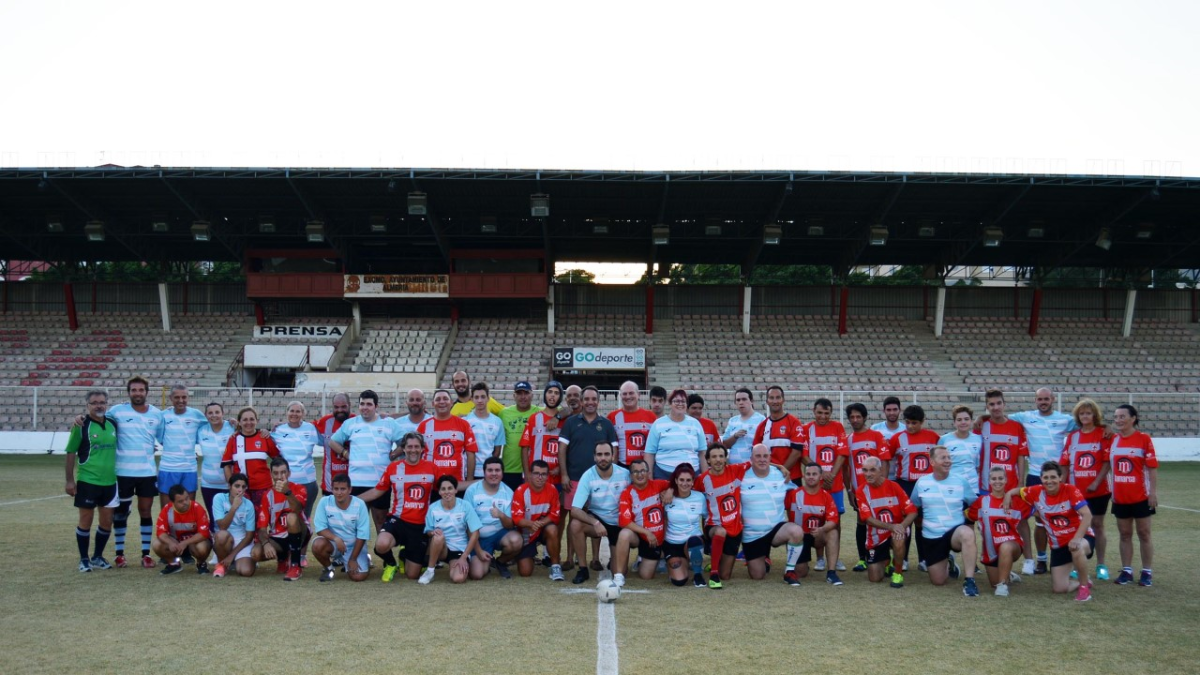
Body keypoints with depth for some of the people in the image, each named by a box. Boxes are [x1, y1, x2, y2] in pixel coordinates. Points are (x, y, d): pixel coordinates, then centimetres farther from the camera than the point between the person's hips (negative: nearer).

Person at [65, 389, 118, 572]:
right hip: (87, 481, -4)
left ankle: (98, 557, 25)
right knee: (86, 520, 4)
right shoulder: (81, 426, -7)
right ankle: (84, 559, 18)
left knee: (107, 521, 9)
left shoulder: (113, 424, 6)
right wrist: (70, 480, -9)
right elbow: (71, 453, -6)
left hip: (110, 482, 4)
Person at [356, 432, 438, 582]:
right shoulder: (393, 467, -1)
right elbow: (377, 491, 8)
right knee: (381, 545, -35)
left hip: (420, 525, 1)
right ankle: (391, 563, 4)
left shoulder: (431, 468, -1)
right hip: (398, 520, 0)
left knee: (413, 575, 4)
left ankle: (405, 556, 42)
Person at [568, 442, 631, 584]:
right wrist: (595, 523, -40)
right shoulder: (588, 476, -20)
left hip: (619, 524, 1)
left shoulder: (625, 474, -16)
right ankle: (583, 569, -14)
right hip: (597, 519, 0)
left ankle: (613, 558, 33)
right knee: (575, 525, -33)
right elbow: (575, 510, -26)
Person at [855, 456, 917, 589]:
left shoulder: (893, 486, -11)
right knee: (874, 579, -1)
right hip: (876, 537, 2)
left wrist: (902, 526, -32)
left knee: (898, 539, -38)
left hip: (896, 531, -1)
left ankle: (898, 572, -11)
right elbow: (868, 519, -17)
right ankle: (886, 562, 35)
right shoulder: (861, 491, -10)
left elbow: (912, 512, -12)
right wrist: (891, 526, -31)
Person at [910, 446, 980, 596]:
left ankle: (969, 580, -30)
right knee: (938, 581, 6)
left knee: (967, 533, -40)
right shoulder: (921, 482, 0)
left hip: (955, 531, -2)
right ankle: (948, 563, 42)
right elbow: (913, 507, 12)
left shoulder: (960, 481, -3)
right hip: (932, 537, 2)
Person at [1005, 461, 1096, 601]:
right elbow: (1017, 491, 11)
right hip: (1058, 544, 4)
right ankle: (1084, 582, 35)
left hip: (1080, 537, -4)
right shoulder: (1036, 492, -9)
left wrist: (1077, 538, -36)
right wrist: (1008, 495, -10)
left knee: (1077, 549, -43)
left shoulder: (1071, 490, -19)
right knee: (1059, 588, 0)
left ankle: (1084, 586, -17)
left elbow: (1087, 515, -26)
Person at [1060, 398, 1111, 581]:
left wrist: (1096, 483, -15)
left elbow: (1107, 462, -7)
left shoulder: (1103, 434, -3)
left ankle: (1101, 565, 18)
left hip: (1098, 490, -2)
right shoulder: (1072, 436, 5)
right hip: (1076, 490, 2)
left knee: (1097, 525, 7)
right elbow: (1065, 463, 5)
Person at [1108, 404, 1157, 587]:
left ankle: (1147, 572, 16)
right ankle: (1126, 570, 17)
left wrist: (1153, 492, -12)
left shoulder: (1144, 439, -8)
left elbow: (1152, 467, -9)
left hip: (1141, 497, -4)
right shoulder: (1113, 440, 4)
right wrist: (1112, 490, 6)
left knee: (1144, 534, 6)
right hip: (1120, 497, 4)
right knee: (1124, 534, 10)